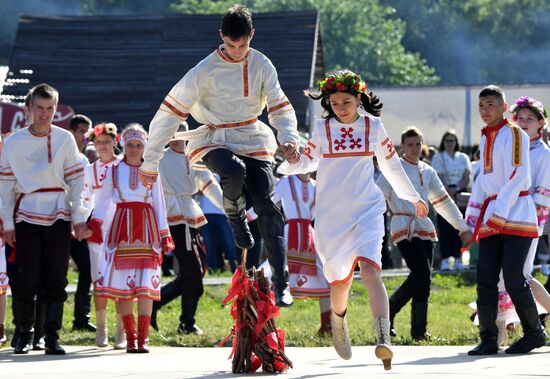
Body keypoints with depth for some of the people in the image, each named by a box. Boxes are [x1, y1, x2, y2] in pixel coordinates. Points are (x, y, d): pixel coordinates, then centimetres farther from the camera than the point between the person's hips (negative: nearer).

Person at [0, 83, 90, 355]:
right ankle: (24, 335, 10)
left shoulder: (65, 139, 5)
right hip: (26, 217, -1)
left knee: (56, 281, -1)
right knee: (28, 279, -3)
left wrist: (79, 218, 0)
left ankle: (52, 337, 2)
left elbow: (76, 180, 6)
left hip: (59, 217, 1)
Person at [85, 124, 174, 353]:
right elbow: (103, 200, 12)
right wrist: (94, 225, 0)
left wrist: (164, 237, 9)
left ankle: (143, 338, -8)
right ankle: (130, 337, 1)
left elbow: (159, 204, 11)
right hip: (121, 228, 1)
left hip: (146, 227, -1)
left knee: (146, 284, -8)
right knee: (122, 283, -4)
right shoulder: (114, 171, 8)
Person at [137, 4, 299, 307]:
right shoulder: (204, 71, -14)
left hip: (253, 142, 3)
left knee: (268, 208, -10)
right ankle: (235, 215, -3)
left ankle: (281, 283, -4)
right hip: (215, 142, -3)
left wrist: (288, 137, -20)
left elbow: (280, 107, 3)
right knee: (234, 171, -37)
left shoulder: (262, 65, -2)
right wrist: (150, 162, -13)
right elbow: (170, 113, -12)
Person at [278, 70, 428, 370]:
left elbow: (391, 166, 16)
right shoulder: (322, 129, 2)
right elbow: (308, 161, 12)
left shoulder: (373, 127, 4)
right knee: (339, 281, 6)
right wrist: (289, 165, -11)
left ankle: (383, 339, -33)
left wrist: (414, 198, 27)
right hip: (330, 215, 1)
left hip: (367, 210, -1)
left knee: (370, 269, -22)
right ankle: (338, 322, 41)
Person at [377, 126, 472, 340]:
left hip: (424, 230, 6)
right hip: (404, 230, -6)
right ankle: (388, 311, -4)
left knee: (424, 280, 1)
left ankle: (419, 330, 4)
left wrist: (463, 227, 26)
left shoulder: (428, 172, 17)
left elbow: (444, 202, 25)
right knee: (421, 275, -19)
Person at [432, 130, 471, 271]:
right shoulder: (438, 157, 5)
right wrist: (448, 192, -18)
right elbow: (440, 178, -6)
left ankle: (458, 259, -1)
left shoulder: (463, 158, 14)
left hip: (460, 193, 3)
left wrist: (457, 189, -11)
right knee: (445, 228, -7)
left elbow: (466, 177, 5)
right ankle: (445, 260, -9)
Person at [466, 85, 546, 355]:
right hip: (491, 217, 7)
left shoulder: (514, 134, -5)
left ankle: (534, 333, 5)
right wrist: (473, 211, 14)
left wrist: (500, 212, -19)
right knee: (485, 279, -1)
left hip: (515, 212, -7)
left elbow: (519, 176, -13)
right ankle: (488, 339, 2)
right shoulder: (485, 138, 18)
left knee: (513, 279, -9)